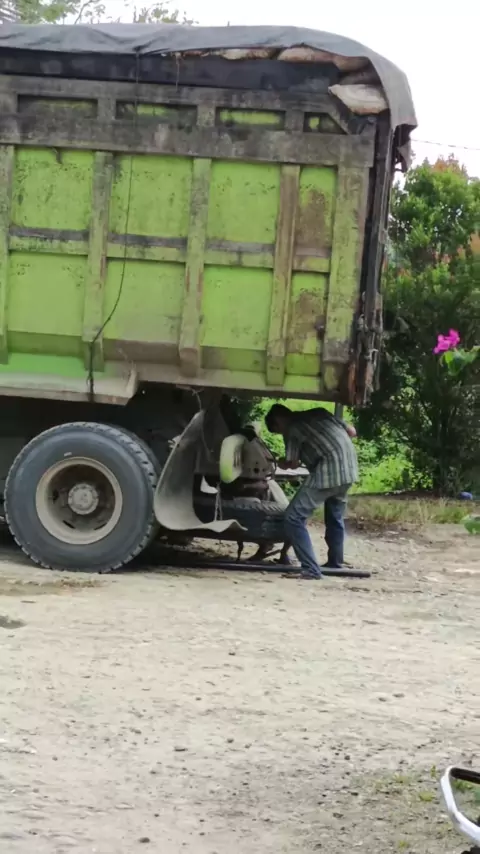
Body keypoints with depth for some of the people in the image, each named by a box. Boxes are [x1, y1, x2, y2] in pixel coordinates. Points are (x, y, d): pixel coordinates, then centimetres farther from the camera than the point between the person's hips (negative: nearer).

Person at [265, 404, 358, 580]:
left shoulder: (292, 428, -1)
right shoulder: (318, 413, 20)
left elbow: (293, 463, 1)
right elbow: (351, 431, 22)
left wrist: (281, 463, 22)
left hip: (328, 471, -8)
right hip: (349, 468, 8)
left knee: (294, 517, -7)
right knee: (335, 517, 28)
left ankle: (311, 569, -14)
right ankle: (335, 564, 40)